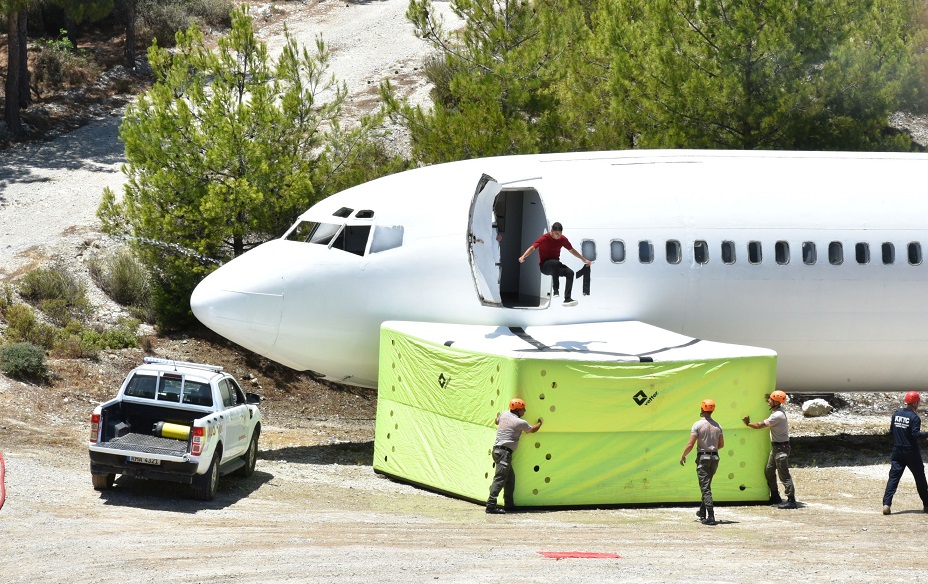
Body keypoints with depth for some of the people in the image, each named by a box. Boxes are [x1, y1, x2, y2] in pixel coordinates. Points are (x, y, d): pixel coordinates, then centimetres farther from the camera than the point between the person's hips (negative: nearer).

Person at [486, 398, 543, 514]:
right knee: (500, 478, -15)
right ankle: (491, 505, -24)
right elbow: (532, 429, 14)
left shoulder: (504, 414, 12)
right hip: (504, 451, -9)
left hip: (497, 449, 9)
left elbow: (497, 421, 35)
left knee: (510, 477, 19)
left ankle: (509, 503, 24)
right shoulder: (520, 423, -6)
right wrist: (540, 423, 34)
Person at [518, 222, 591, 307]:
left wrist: (584, 259, 17)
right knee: (556, 263, -39)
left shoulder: (562, 239, 1)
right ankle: (555, 290, -36)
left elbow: (572, 250, 15)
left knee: (570, 272, -23)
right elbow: (532, 248, -21)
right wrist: (523, 257, -38)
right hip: (544, 265, -5)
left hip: (556, 267, 5)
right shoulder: (544, 238, -13)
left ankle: (567, 299, -25)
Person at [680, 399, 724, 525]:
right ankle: (702, 512, 30)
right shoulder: (717, 426, 6)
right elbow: (721, 444, 12)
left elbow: (690, 445, -13)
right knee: (706, 485, 21)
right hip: (714, 458, 5)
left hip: (703, 458, -5)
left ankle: (710, 516, -16)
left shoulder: (698, 425, -11)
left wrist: (683, 456, 2)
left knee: (705, 487, -7)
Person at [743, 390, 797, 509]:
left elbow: (759, 425, -16)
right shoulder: (779, 409, 7)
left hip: (781, 446, -10)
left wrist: (748, 423, 0)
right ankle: (775, 497, 25)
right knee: (769, 471, 17)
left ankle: (791, 501, -10)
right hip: (775, 446, 10)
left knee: (784, 474, -10)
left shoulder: (777, 415, -23)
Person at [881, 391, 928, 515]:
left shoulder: (896, 414, 5)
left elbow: (891, 430, 13)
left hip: (897, 452, 4)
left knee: (893, 477, 0)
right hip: (911, 452, -4)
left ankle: (886, 504, -15)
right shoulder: (914, 417, -13)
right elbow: (916, 434, -21)